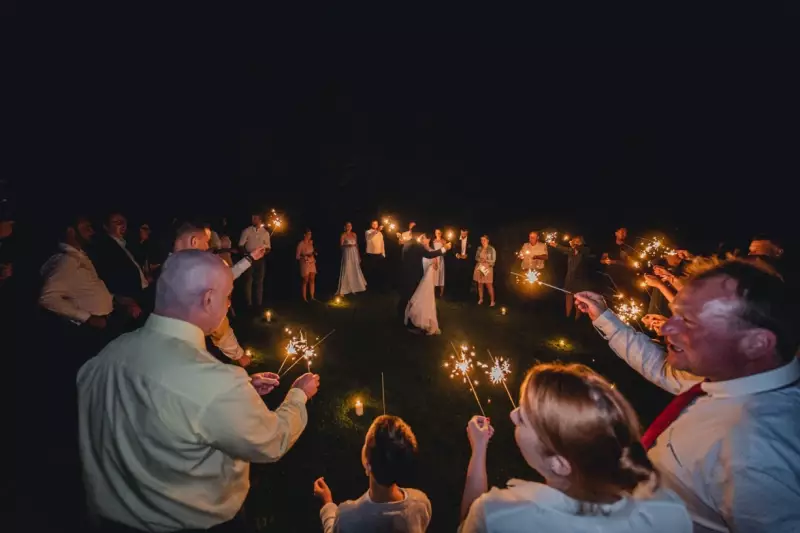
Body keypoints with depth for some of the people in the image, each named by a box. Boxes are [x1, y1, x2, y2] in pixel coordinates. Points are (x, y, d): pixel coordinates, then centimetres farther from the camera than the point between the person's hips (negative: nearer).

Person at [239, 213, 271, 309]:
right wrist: (247, 253, -15)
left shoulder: (265, 233, 5)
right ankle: (249, 303, 12)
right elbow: (241, 245, 1)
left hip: (260, 259, 2)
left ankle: (259, 303, 18)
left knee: (259, 281, 8)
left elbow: (268, 247, 10)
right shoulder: (247, 231, 0)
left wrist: (264, 252, -11)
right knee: (248, 281, 2)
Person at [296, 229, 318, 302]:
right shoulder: (301, 244, -13)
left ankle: (312, 297, 13)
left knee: (312, 280, 6)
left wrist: (314, 253, 2)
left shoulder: (311, 242, 6)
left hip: (312, 263, 6)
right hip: (305, 264, -5)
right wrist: (304, 256, -27)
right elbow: (297, 256, -11)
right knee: (305, 281, -1)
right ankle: (304, 298, 8)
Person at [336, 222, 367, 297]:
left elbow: (356, 245, 11)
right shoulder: (343, 235, -3)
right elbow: (341, 246, -6)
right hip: (347, 254, -5)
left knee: (355, 270, 9)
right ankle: (343, 290, -4)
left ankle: (354, 288, 23)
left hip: (354, 254, 5)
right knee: (346, 271, -8)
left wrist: (359, 256, 10)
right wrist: (347, 245, -24)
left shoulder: (354, 234, 10)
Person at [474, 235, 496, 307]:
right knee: (480, 284, 9)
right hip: (479, 267, 4)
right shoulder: (479, 248, 5)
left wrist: (486, 260, -18)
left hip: (487, 268, -4)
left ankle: (492, 301, 3)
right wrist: (480, 259, -9)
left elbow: (493, 260, -7)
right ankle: (480, 299, 21)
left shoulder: (491, 249, -8)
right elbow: (476, 257, 11)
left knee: (489, 285, -6)